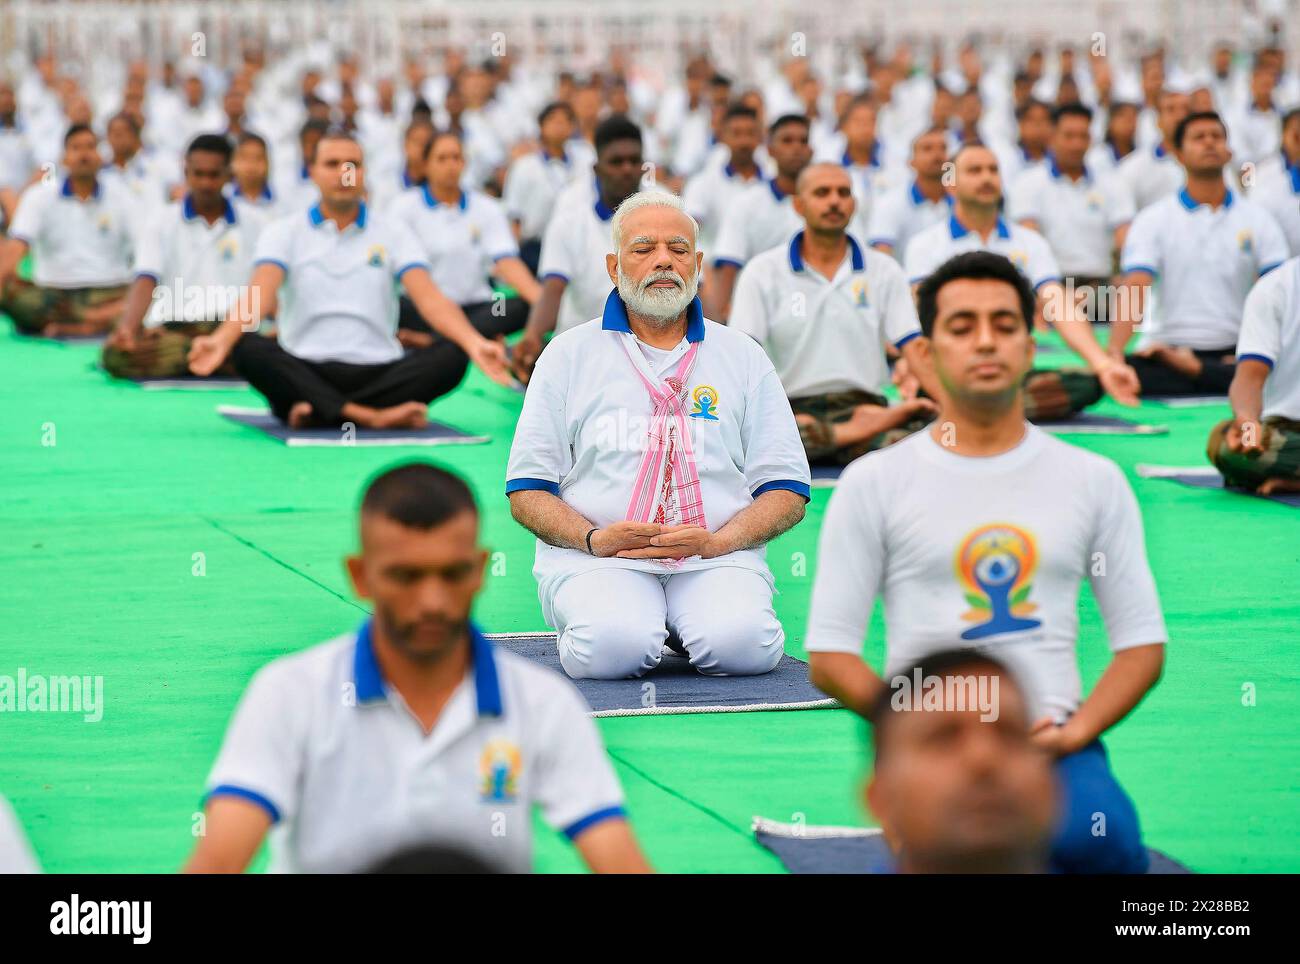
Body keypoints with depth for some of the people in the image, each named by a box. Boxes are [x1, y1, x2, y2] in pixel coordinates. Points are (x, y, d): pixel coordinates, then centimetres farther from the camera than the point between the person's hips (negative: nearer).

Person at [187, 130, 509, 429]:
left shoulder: (391, 233, 11)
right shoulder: (284, 232, 7)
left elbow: (428, 297, -3)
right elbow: (260, 293, -9)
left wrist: (474, 342, -23)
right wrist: (221, 340, -31)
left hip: (379, 373, 1)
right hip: (305, 373, -1)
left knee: (451, 355, -26)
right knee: (249, 350, -31)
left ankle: (317, 411, -34)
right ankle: (371, 416, -40)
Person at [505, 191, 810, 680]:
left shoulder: (743, 356, 16)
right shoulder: (570, 354, 12)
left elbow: (787, 492, 11)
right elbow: (527, 492, 8)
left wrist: (716, 542, -9)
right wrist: (594, 539, -12)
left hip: (715, 559, 1)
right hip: (595, 559, -1)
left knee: (742, 644, -32)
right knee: (614, 648, -34)